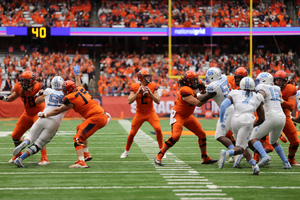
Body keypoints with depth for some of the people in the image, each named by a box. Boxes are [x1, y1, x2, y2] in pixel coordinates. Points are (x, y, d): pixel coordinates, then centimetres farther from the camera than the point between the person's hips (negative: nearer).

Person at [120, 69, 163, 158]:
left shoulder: (153, 86, -5)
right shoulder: (134, 87, -6)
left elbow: (158, 101, -9)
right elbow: (129, 101, -14)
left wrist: (150, 92, -20)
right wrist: (138, 92, -22)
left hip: (151, 113, 0)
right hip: (139, 114, 0)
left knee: (158, 129, -20)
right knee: (132, 133, 2)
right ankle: (126, 151, 26)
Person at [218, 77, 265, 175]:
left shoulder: (235, 94, 24)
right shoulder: (257, 98, 27)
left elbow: (223, 105, 7)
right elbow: (262, 118, 28)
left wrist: (222, 121, 14)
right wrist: (253, 125, 44)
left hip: (235, 120, 2)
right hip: (247, 119, -2)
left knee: (243, 146, 16)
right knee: (240, 147, -6)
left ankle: (254, 165, -2)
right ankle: (227, 153, -37)